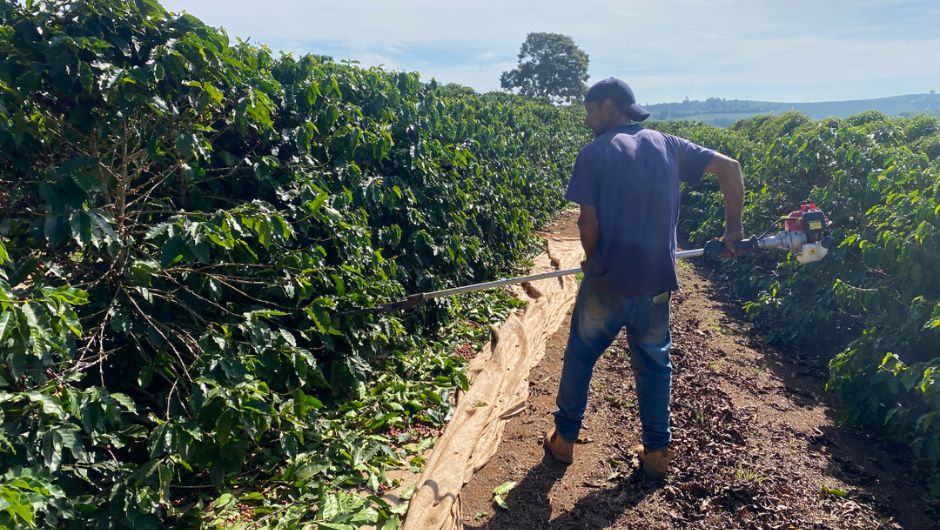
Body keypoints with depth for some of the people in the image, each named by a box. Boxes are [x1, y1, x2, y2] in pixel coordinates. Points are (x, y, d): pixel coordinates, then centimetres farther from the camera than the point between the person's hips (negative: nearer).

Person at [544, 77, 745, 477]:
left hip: (608, 280, -3)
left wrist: (593, 262, 8)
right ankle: (657, 452, 26)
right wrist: (733, 228, 12)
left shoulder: (595, 152, -6)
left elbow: (589, 224, -12)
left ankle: (564, 438, 28)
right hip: (657, 280, 4)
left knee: (580, 357, 15)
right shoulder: (667, 145, 6)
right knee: (654, 363, 18)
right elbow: (730, 167, 4)